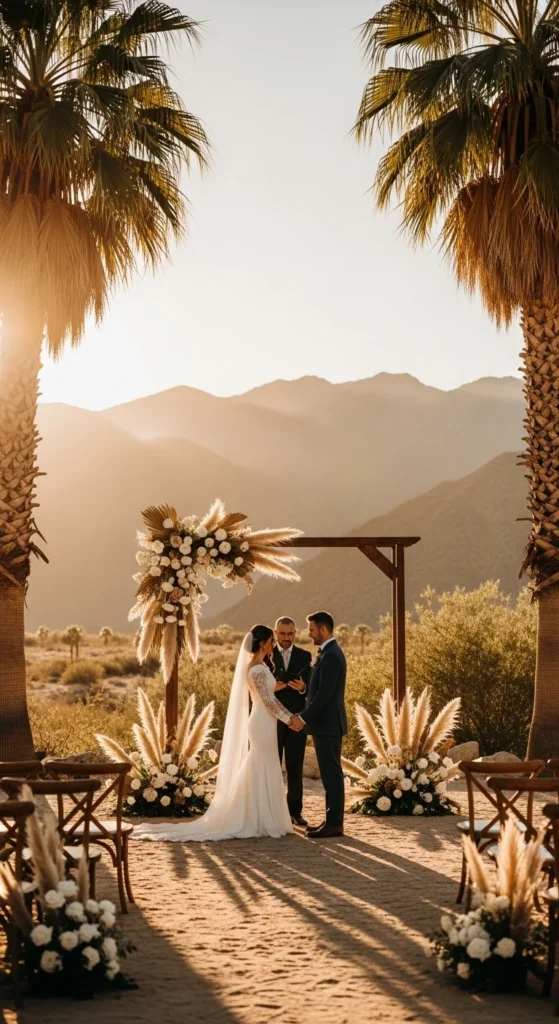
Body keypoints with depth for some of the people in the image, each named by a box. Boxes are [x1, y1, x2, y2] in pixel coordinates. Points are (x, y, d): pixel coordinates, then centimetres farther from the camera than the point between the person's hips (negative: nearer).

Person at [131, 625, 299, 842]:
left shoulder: (257, 665, 12)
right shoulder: (257, 669, -19)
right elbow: (268, 701, -21)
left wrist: (290, 715, 14)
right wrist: (290, 718, -15)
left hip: (262, 724, 10)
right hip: (263, 725, -10)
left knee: (257, 773, 12)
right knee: (263, 773, -4)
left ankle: (253, 821, 17)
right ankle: (262, 823, 1)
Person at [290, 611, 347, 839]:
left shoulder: (330, 656, -17)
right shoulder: (330, 653, 15)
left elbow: (325, 693, -23)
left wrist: (304, 717, -18)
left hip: (327, 724, -10)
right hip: (326, 723, 10)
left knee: (331, 774, -6)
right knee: (330, 774, 12)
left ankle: (334, 823, -2)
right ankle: (333, 820, 17)